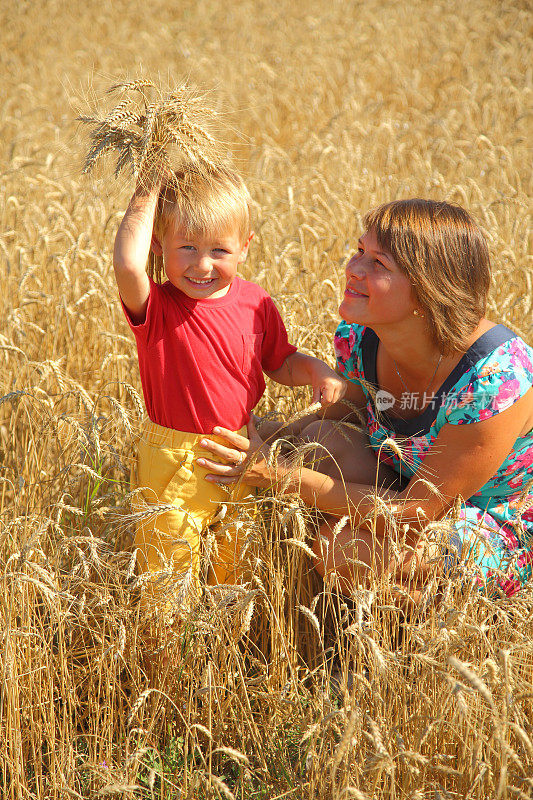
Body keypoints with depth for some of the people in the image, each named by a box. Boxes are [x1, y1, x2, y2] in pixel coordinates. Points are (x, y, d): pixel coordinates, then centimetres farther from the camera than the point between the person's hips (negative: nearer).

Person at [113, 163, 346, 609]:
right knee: (169, 564, 8)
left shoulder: (256, 304, -3)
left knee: (240, 556, 21)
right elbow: (127, 264, -39)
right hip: (175, 462, -4)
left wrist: (316, 371, -9)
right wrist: (147, 197, -28)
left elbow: (281, 362, 12)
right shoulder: (156, 308, -17)